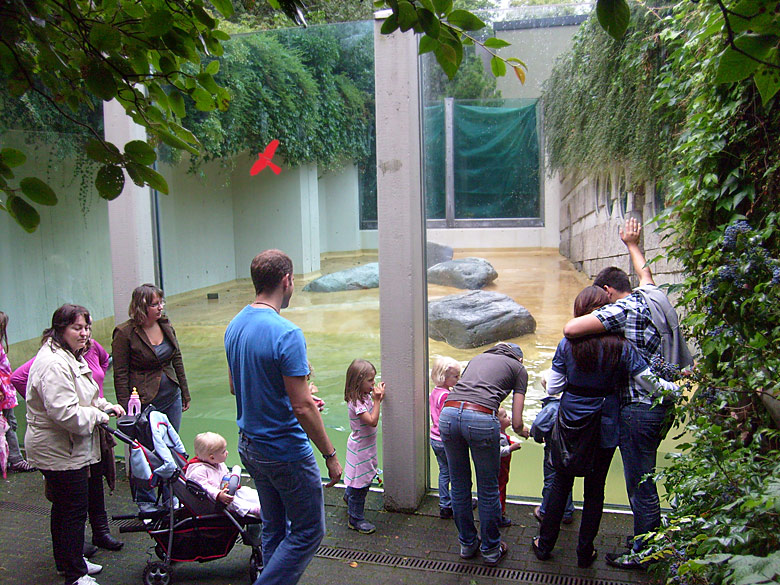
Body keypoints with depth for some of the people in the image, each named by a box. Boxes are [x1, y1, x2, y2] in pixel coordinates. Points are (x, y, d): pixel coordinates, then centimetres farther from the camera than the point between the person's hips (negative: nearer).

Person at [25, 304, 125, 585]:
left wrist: (106, 405, 7)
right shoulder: (53, 364, -25)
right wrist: (98, 416, -16)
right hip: (58, 451, -11)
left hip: (66, 448, 11)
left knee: (64, 507, 22)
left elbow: (85, 396, 24)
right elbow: (65, 412, -30)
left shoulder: (71, 357, 12)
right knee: (74, 510, -3)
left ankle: (67, 561, 37)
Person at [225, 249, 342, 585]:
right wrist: (331, 456, -13)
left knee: (274, 528, 20)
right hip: (285, 451, -8)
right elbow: (302, 408, -24)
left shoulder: (234, 327, 3)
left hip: (249, 446, 9)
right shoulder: (286, 334, -23)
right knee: (308, 532, 7)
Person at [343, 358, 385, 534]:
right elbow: (372, 421, -29)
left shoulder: (366, 396, 1)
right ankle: (356, 519, 14)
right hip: (360, 447, -9)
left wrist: (378, 399, 4)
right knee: (360, 482, 1)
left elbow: (373, 413, 15)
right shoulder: (355, 402, -27)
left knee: (366, 477, 25)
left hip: (367, 446, 9)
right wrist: (377, 400, -25)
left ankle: (349, 496, 51)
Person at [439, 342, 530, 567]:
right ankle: (491, 550, 31)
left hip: (449, 412, 4)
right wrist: (523, 431, 38)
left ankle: (467, 544, 37)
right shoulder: (519, 368, 20)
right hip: (481, 419, -4)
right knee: (488, 489, 15)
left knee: (459, 486, 20)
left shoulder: (477, 357, 32)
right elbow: (516, 422, 14)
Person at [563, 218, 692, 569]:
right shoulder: (653, 296, 8)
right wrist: (632, 245, 47)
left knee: (640, 483, 3)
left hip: (638, 407, -9)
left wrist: (589, 322, -5)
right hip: (661, 402, 9)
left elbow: (570, 329, -27)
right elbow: (645, 275, 33)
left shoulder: (623, 309, -16)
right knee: (643, 478, 21)